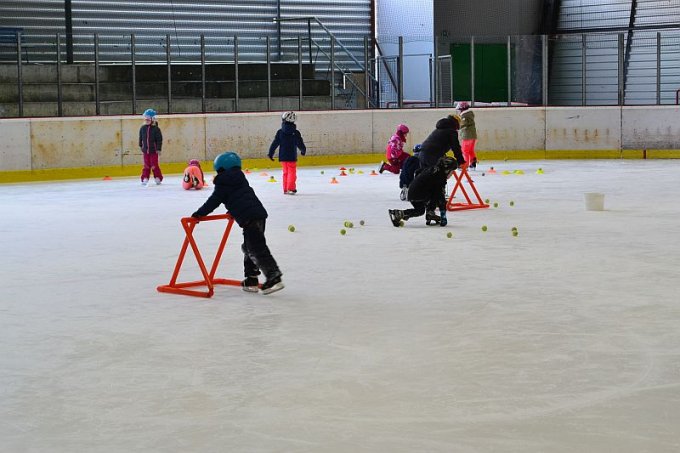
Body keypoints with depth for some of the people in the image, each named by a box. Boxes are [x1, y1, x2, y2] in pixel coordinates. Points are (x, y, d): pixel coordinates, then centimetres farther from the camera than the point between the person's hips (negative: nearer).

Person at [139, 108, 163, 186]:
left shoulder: (156, 129, -10)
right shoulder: (143, 128, 2)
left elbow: (159, 139, -8)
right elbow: (141, 138, 15)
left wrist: (158, 149, -10)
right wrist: (140, 146, 16)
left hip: (153, 150, -3)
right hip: (145, 150, 3)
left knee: (154, 165, 2)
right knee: (146, 165, 6)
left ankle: (158, 178, 15)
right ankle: (145, 178, 9)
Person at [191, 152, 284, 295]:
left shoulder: (222, 184, 1)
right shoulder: (241, 179, 24)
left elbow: (213, 201, 1)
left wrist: (199, 213, 11)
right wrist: (233, 211, 49)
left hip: (249, 219, -9)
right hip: (259, 214, 9)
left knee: (257, 250, -9)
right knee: (249, 248, 18)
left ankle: (274, 277, -16)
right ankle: (251, 280, 20)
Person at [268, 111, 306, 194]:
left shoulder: (280, 132, -1)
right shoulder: (296, 133, -7)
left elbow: (274, 143, 0)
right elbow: (300, 144, 1)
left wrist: (270, 153, 9)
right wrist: (303, 150, 21)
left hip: (282, 157, 3)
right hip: (292, 157, -3)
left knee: (285, 172, 15)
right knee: (292, 172, 0)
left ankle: (285, 189, 16)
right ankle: (290, 188, -9)